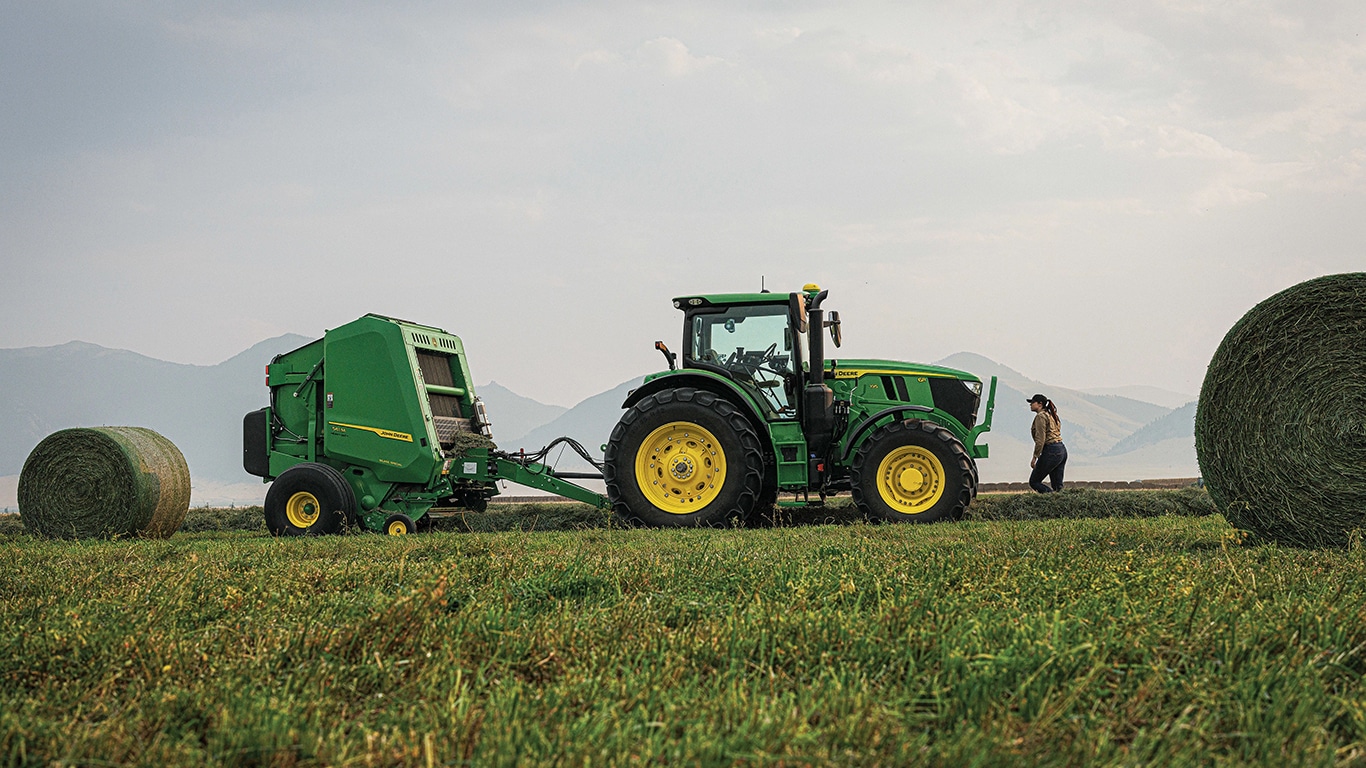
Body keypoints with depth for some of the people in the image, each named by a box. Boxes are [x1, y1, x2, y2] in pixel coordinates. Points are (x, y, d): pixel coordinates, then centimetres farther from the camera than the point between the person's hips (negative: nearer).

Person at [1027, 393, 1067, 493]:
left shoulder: (1040, 416, -9)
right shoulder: (1051, 415, 21)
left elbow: (1040, 439, -16)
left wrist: (1035, 457, -13)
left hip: (1051, 451, -9)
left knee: (1034, 482, 0)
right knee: (1057, 486, 10)